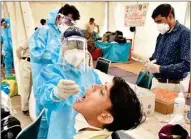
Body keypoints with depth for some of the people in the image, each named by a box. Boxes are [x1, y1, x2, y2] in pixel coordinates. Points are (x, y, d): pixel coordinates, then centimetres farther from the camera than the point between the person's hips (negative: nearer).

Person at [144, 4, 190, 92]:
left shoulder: (184, 33, -14)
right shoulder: (161, 35, 8)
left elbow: (187, 64, -22)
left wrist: (159, 69, -25)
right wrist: (150, 61, -3)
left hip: (172, 85, -6)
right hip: (156, 81, 7)